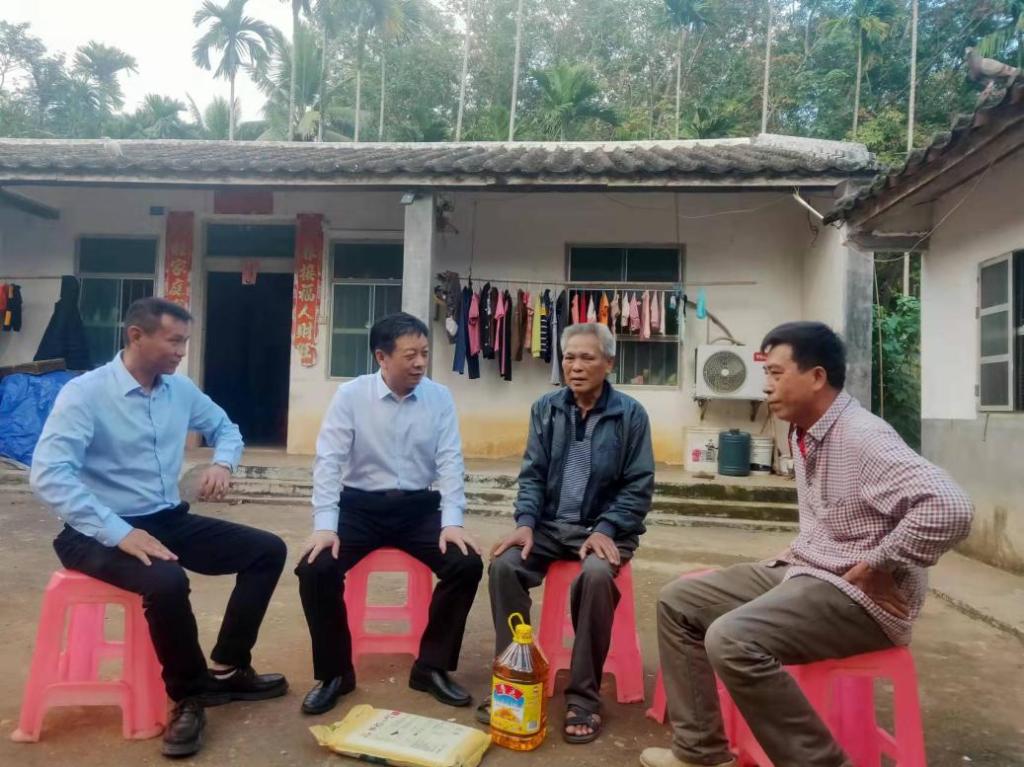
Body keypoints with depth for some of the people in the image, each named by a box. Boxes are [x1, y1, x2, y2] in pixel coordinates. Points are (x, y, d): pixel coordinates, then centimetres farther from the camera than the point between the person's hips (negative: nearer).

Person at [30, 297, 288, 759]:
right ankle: (189, 697, -9)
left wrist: (223, 463, -4)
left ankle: (226, 670, 9)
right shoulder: (84, 393, -15)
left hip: (169, 520, 7)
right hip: (101, 533, -7)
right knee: (167, 581, -36)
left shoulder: (180, 389, 4)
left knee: (267, 551, -3)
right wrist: (119, 532, -32)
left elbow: (226, 429, 20)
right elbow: (48, 476, -25)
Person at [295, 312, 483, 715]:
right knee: (316, 568, -24)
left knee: (467, 563, -21)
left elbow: (450, 462, -4)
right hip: (360, 506, -1)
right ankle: (333, 672, 2)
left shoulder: (440, 398, -2)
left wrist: (452, 521, -17)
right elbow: (328, 461, -9)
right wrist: (324, 526, -21)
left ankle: (432, 666, 2)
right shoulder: (350, 395, -6)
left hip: (419, 508, 1)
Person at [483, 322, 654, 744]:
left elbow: (638, 487, -4)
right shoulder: (545, 408, 6)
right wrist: (525, 523, -11)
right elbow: (532, 474, 6)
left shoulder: (630, 414, -4)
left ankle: (584, 696, -16)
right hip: (550, 524, 3)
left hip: (604, 527, -3)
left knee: (596, 575, -34)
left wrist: (605, 530, -18)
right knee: (504, 564, -24)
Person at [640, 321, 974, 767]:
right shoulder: (804, 434, 9)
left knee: (731, 640, -31)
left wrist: (874, 570, -24)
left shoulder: (861, 437, -19)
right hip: (802, 572, 10)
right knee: (678, 601, 4)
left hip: (855, 598, -9)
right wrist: (796, 552, 10)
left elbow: (950, 508, -32)